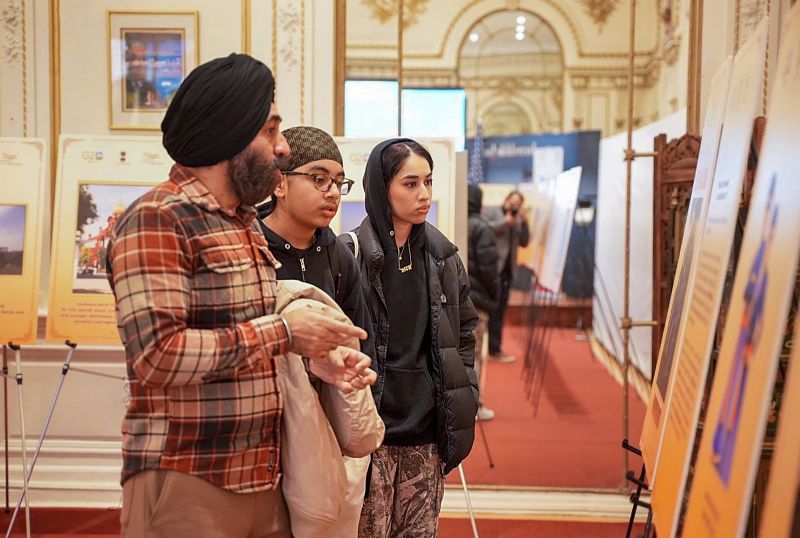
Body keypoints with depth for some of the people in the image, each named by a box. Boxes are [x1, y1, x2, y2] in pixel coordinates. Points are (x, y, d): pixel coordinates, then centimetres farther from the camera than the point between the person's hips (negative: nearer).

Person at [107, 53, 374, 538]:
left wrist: (313, 358, 2)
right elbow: (158, 354, -24)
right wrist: (283, 332, -17)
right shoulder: (157, 220, -14)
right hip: (186, 484, -8)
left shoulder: (245, 223, 15)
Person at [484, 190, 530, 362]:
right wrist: (504, 222, -14)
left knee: (498, 310, 9)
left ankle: (494, 349, 14)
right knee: (490, 308, -5)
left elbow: (524, 242, 11)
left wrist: (524, 222, -1)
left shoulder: (517, 220, 17)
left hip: (507, 269, 6)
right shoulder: (491, 212, 2)